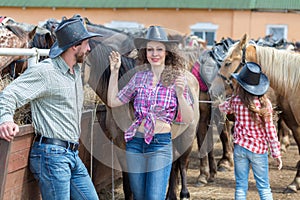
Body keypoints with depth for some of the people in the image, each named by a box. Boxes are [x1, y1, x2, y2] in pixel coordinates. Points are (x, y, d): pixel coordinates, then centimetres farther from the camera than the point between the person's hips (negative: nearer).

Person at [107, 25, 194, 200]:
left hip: (161, 144, -4)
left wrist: (180, 93, -21)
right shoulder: (139, 77, 7)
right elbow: (113, 101, 10)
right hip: (135, 143, 4)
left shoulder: (176, 78, -2)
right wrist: (115, 71, 6)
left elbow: (188, 119, -5)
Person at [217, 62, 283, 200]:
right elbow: (270, 129, -9)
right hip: (259, 149, -1)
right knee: (264, 187, 6)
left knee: (240, 186, 8)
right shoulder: (264, 103, -10)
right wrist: (276, 153, -3)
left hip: (240, 147, 1)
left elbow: (223, 108, 16)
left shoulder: (235, 101, -7)